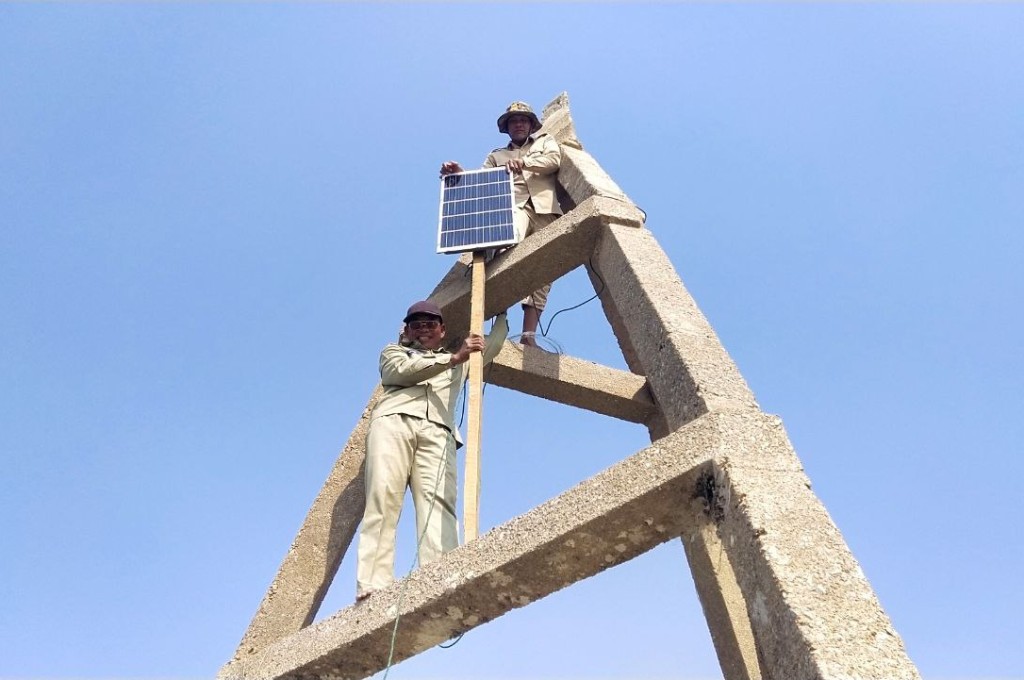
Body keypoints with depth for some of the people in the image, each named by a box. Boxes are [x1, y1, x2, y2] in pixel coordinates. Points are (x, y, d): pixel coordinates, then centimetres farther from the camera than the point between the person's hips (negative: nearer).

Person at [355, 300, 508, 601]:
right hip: (393, 421, -1)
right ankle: (371, 588, -33)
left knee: (438, 501, -24)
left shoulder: (457, 362, 41)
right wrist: (453, 358, -1)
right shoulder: (394, 351, 30)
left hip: (437, 432, 2)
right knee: (383, 497, -23)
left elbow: (491, 347, 46)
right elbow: (400, 371, 7)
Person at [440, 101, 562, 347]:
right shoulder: (496, 155, 32)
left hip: (545, 209, 1)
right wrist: (459, 172, -6)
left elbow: (554, 160, 7)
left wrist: (524, 163, -11)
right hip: (515, 207, -1)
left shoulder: (545, 140, 30)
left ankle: (528, 334, -16)